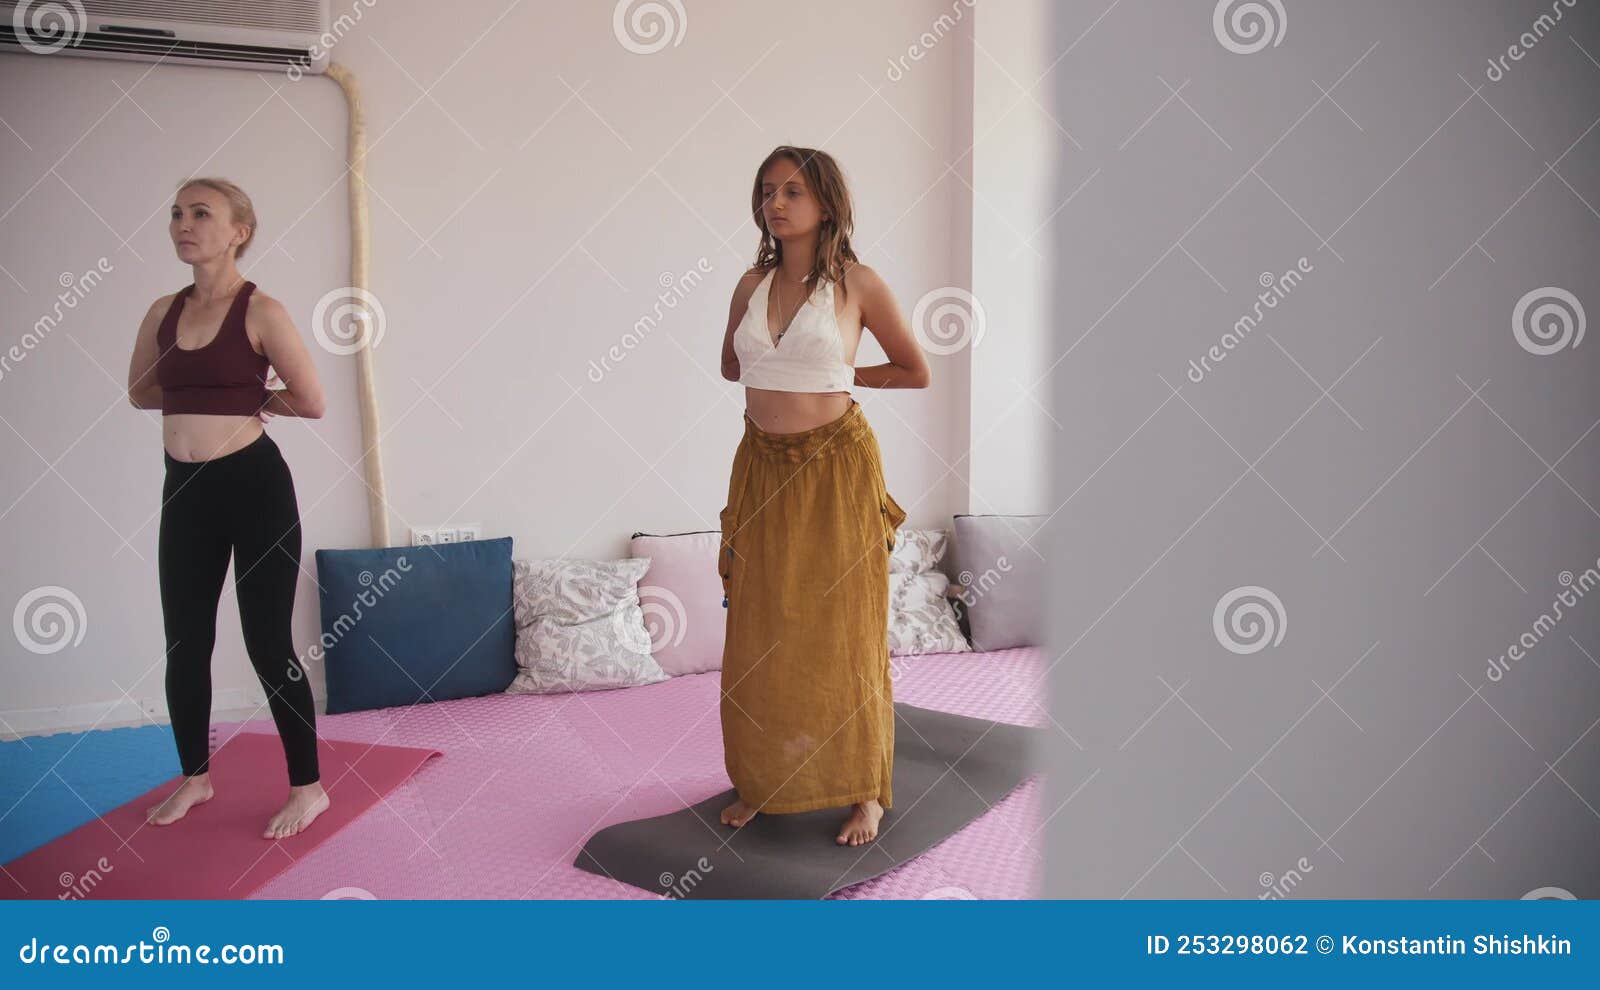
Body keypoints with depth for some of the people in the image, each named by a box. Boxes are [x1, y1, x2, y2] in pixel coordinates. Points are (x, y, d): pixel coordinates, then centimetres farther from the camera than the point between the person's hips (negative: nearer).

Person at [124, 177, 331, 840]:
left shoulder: (261, 312, -9)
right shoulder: (164, 312, 8)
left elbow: (310, 402, -9)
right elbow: (140, 392, 21)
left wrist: (247, 399, 2)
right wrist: (210, 396, 8)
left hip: (254, 484, -6)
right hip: (184, 490, 6)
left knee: (267, 643, -1)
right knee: (183, 642, 14)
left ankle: (308, 787, 15)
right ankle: (195, 776, 34)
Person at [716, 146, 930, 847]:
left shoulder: (857, 283, -5)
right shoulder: (753, 283, 7)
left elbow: (915, 372, 4)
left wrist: (839, 372, 4)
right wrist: (795, 371, 10)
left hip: (836, 467, -4)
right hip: (763, 469, 4)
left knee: (843, 632, 3)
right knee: (760, 636, 8)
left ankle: (865, 791, 18)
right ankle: (761, 783, 24)